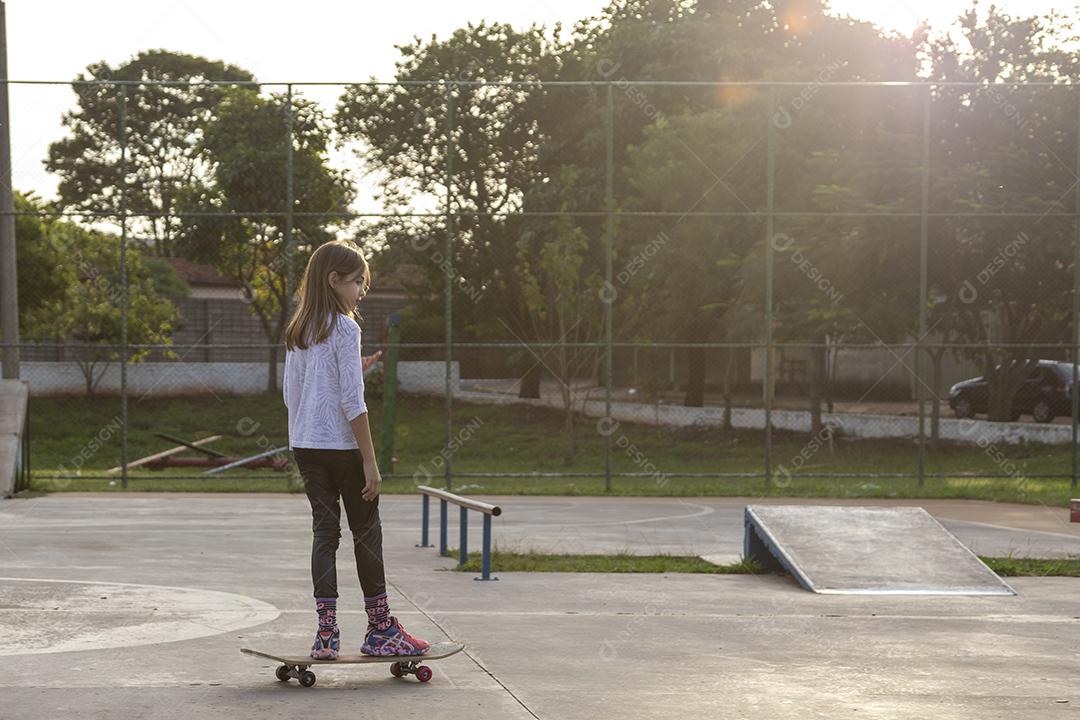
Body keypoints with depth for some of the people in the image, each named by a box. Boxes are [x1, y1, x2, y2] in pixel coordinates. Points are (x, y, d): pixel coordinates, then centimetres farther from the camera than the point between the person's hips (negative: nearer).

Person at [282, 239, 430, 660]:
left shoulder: (297, 332, 10)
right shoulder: (345, 329, -12)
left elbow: (290, 394, 13)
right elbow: (352, 403, -16)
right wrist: (370, 462, -13)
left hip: (303, 445, 6)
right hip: (341, 446, -6)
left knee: (324, 530, 6)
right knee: (366, 532, 5)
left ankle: (326, 633, 2)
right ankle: (380, 630, 12)